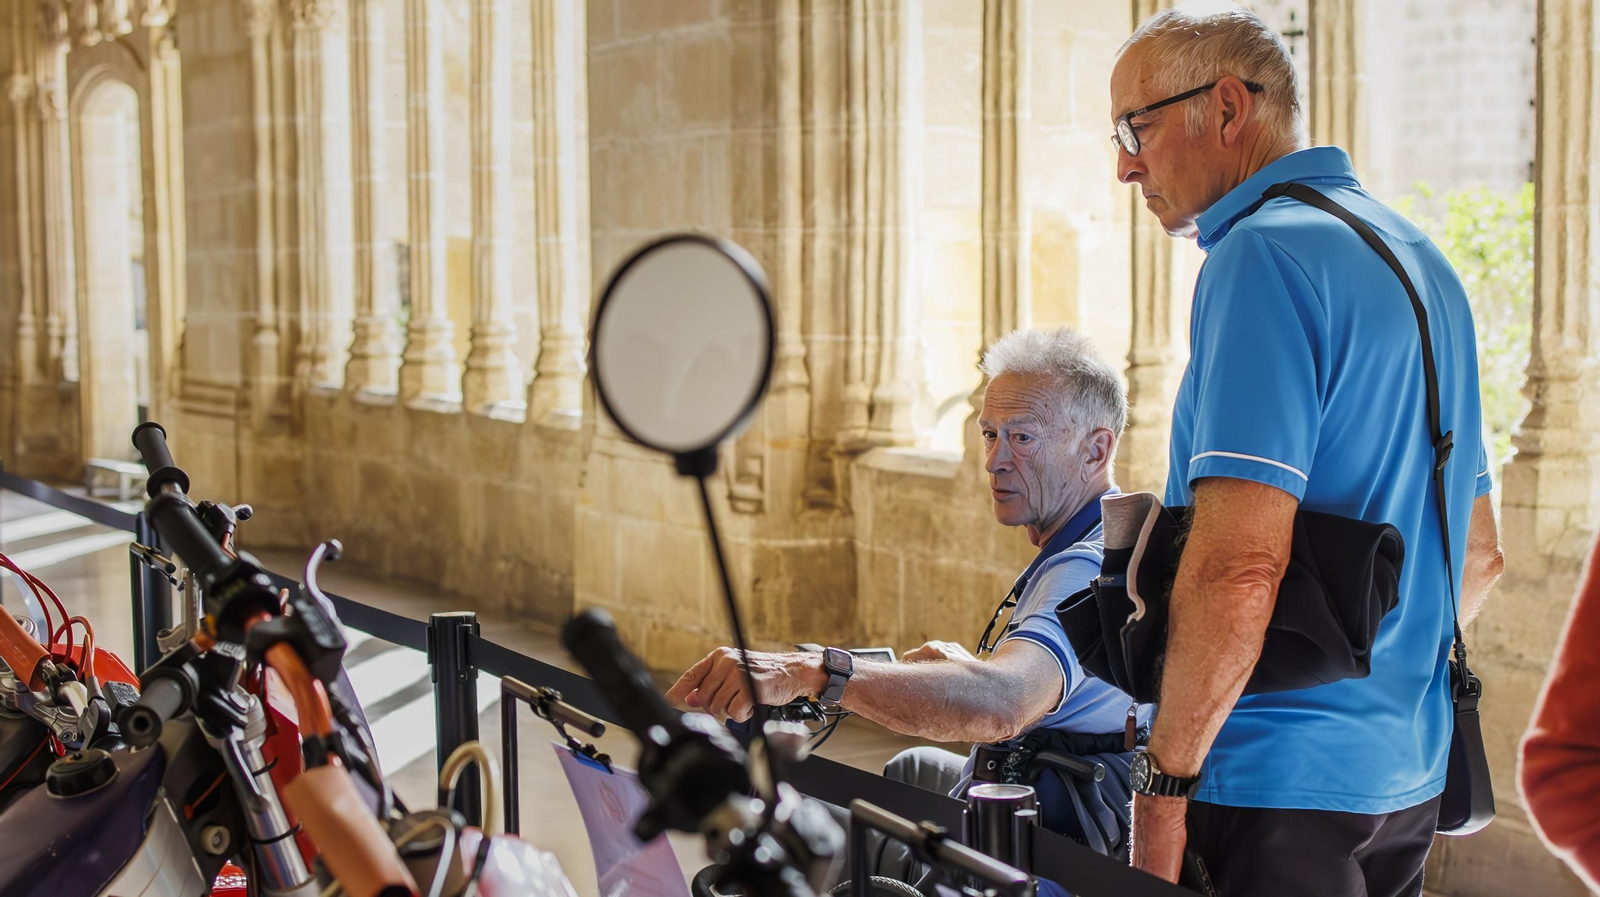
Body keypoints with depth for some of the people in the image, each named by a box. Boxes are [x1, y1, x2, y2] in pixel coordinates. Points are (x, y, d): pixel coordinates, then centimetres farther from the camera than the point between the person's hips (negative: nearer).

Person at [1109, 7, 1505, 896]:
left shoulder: (1263, 253, -15)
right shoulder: (1419, 258, 15)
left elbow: (1238, 564, -24)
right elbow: (1478, 555, 21)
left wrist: (1165, 778, -18)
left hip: (1280, 783, -9)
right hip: (1409, 773, 9)